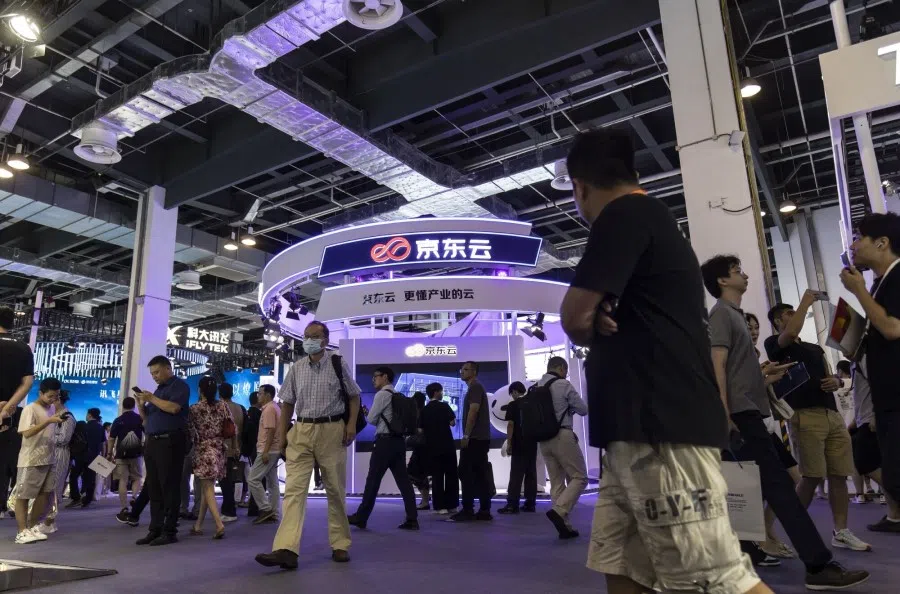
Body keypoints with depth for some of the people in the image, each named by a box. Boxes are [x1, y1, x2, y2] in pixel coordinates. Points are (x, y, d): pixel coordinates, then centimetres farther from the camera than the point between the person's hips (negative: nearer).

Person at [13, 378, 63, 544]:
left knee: (45, 493, 9)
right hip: (31, 461, -7)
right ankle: (22, 531, 4)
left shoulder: (52, 409, 11)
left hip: (48, 459, 7)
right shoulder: (30, 409, -11)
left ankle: (32, 527, 18)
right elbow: (27, 433, -21)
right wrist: (48, 421, -29)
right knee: (23, 496, 1)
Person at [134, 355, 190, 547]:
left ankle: (170, 531, -3)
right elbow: (146, 418, 23)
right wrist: (142, 405, 4)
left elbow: (173, 408, -20)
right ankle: (155, 529, 13)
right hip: (152, 442, 8)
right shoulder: (158, 389, 22)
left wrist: (151, 398, -10)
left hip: (170, 442, -8)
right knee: (153, 488, 8)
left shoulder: (179, 385, -3)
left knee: (169, 487, -6)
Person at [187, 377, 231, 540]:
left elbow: (190, 432, -4)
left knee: (207, 488, -4)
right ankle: (198, 526, 20)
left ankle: (219, 524, -18)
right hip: (219, 449, 4)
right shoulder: (223, 406, 1)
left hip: (203, 450, -4)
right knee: (206, 486, 14)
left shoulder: (194, 409, -6)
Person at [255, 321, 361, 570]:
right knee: (293, 489, -8)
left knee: (335, 490, 7)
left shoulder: (338, 364, -1)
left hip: (332, 431, -2)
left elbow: (353, 396, 5)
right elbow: (288, 403, 14)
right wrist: (282, 434, 9)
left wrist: (351, 424, -8)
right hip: (301, 432, 2)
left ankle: (340, 545, 21)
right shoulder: (297, 368, 7)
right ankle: (286, 549, -12)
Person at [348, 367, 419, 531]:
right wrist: (379, 420, 16)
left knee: (373, 480, 0)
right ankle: (412, 519, 3)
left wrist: (369, 414, 15)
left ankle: (361, 517, 8)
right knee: (403, 479, 5)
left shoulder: (382, 394, -7)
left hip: (385, 441, -8)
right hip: (399, 440, 8)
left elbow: (371, 419, -5)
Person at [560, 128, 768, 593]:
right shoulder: (649, 220, 23)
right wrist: (598, 322, 1)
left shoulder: (624, 214, -8)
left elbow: (575, 319, -13)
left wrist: (591, 327, 10)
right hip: (640, 429, 10)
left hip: (662, 427, -10)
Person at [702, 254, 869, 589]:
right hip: (741, 413, -10)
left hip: (747, 412, 10)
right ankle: (820, 566, -9)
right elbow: (718, 367, -16)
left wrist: (765, 376, 17)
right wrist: (725, 416, -22)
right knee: (780, 486, -10)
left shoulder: (734, 314, 22)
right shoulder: (722, 313, -6)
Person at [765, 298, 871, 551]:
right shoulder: (774, 343, 5)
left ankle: (841, 532, 11)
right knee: (811, 477, -8)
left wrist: (836, 381, 1)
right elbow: (792, 333, -17)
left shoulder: (815, 348, 27)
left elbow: (831, 377, 26)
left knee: (839, 475, 3)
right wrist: (805, 302, -3)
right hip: (805, 416, -7)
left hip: (832, 414, 7)